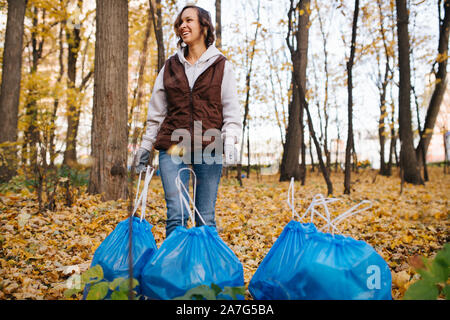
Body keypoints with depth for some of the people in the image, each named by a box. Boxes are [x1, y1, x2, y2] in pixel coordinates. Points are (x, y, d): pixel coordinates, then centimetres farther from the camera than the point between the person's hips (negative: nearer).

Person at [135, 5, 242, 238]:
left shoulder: (222, 66, 8)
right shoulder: (171, 66, 14)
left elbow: (231, 110, 3)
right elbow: (157, 111, 16)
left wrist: (230, 141, -11)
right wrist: (146, 146, 13)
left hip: (208, 148, -1)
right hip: (172, 146, 2)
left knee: (206, 217, 4)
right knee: (176, 215, -5)